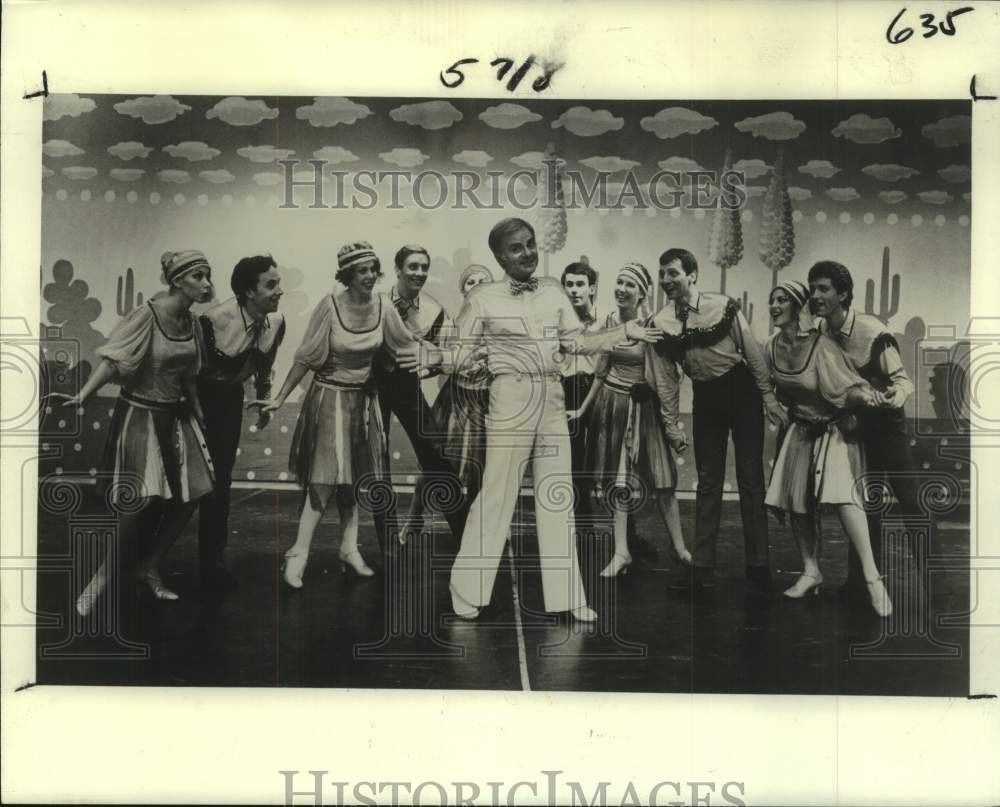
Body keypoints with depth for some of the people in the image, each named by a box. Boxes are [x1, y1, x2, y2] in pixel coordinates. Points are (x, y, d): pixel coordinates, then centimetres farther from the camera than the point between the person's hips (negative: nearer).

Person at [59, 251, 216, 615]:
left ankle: (149, 569, 21)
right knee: (143, 501, -13)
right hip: (140, 415, -7)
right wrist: (83, 395, -30)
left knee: (188, 496, 3)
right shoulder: (146, 316, -16)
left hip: (176, 416, 7)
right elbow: (112, 360, -19)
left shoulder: (191, 321, 4)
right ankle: (103, 578, 5)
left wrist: (198, 413, 18)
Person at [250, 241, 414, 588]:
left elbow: (408, 344, 7)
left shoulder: (382, 307, -6)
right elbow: (305, 358, -12)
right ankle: (299, 553, 1)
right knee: (325, 478, -6)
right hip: (330, 397, -4)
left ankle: (349, 549, 17)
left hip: (363, 399, 4)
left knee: (350, 477, 10)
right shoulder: (330, 306, -17)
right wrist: (279, 398, -12)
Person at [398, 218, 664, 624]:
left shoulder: (553, 290, 8)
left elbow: (578, 341, 11)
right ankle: (467, 593, 14)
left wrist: (625, 331, 5)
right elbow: (462, 351, -4)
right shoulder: (483, 298, -3)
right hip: (511, 403, -5)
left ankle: (566, 595, 20)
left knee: (557, 499, 10)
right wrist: (432, 357, -23)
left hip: (552, 403, 5)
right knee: (495, 496, -2)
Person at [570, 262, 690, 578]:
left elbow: (666, 379, -13)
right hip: (611, 403, 5)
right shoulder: (609, 322, 2)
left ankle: (678, 546, 19)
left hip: (642, 406, -5)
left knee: (661, 480, 2)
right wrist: (583, 409, 13)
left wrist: (671, 423, -13)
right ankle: (621, 552, 12)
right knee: (617, 479, 6)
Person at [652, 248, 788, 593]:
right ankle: (702, 566, 12)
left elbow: (753, 353, -7)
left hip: (741, 390, -3)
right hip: (705, 397, 3)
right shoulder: (660, 322, -4)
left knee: (750, 477, 0)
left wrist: (769, 397, -7)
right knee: (708, 481, 7)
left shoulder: (723, 306, -13)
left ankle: (758, 565, 8)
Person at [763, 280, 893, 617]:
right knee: (796, 500, 1)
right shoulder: (772, 348, -4)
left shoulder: (819, 344, -21)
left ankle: (872, 575, -21)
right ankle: (811, 571, 15)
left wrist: (864, 394, -45)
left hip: (834, 427, -6)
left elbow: (844, 386, -27)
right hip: (801, 429, 6)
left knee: (839, 491, -24)